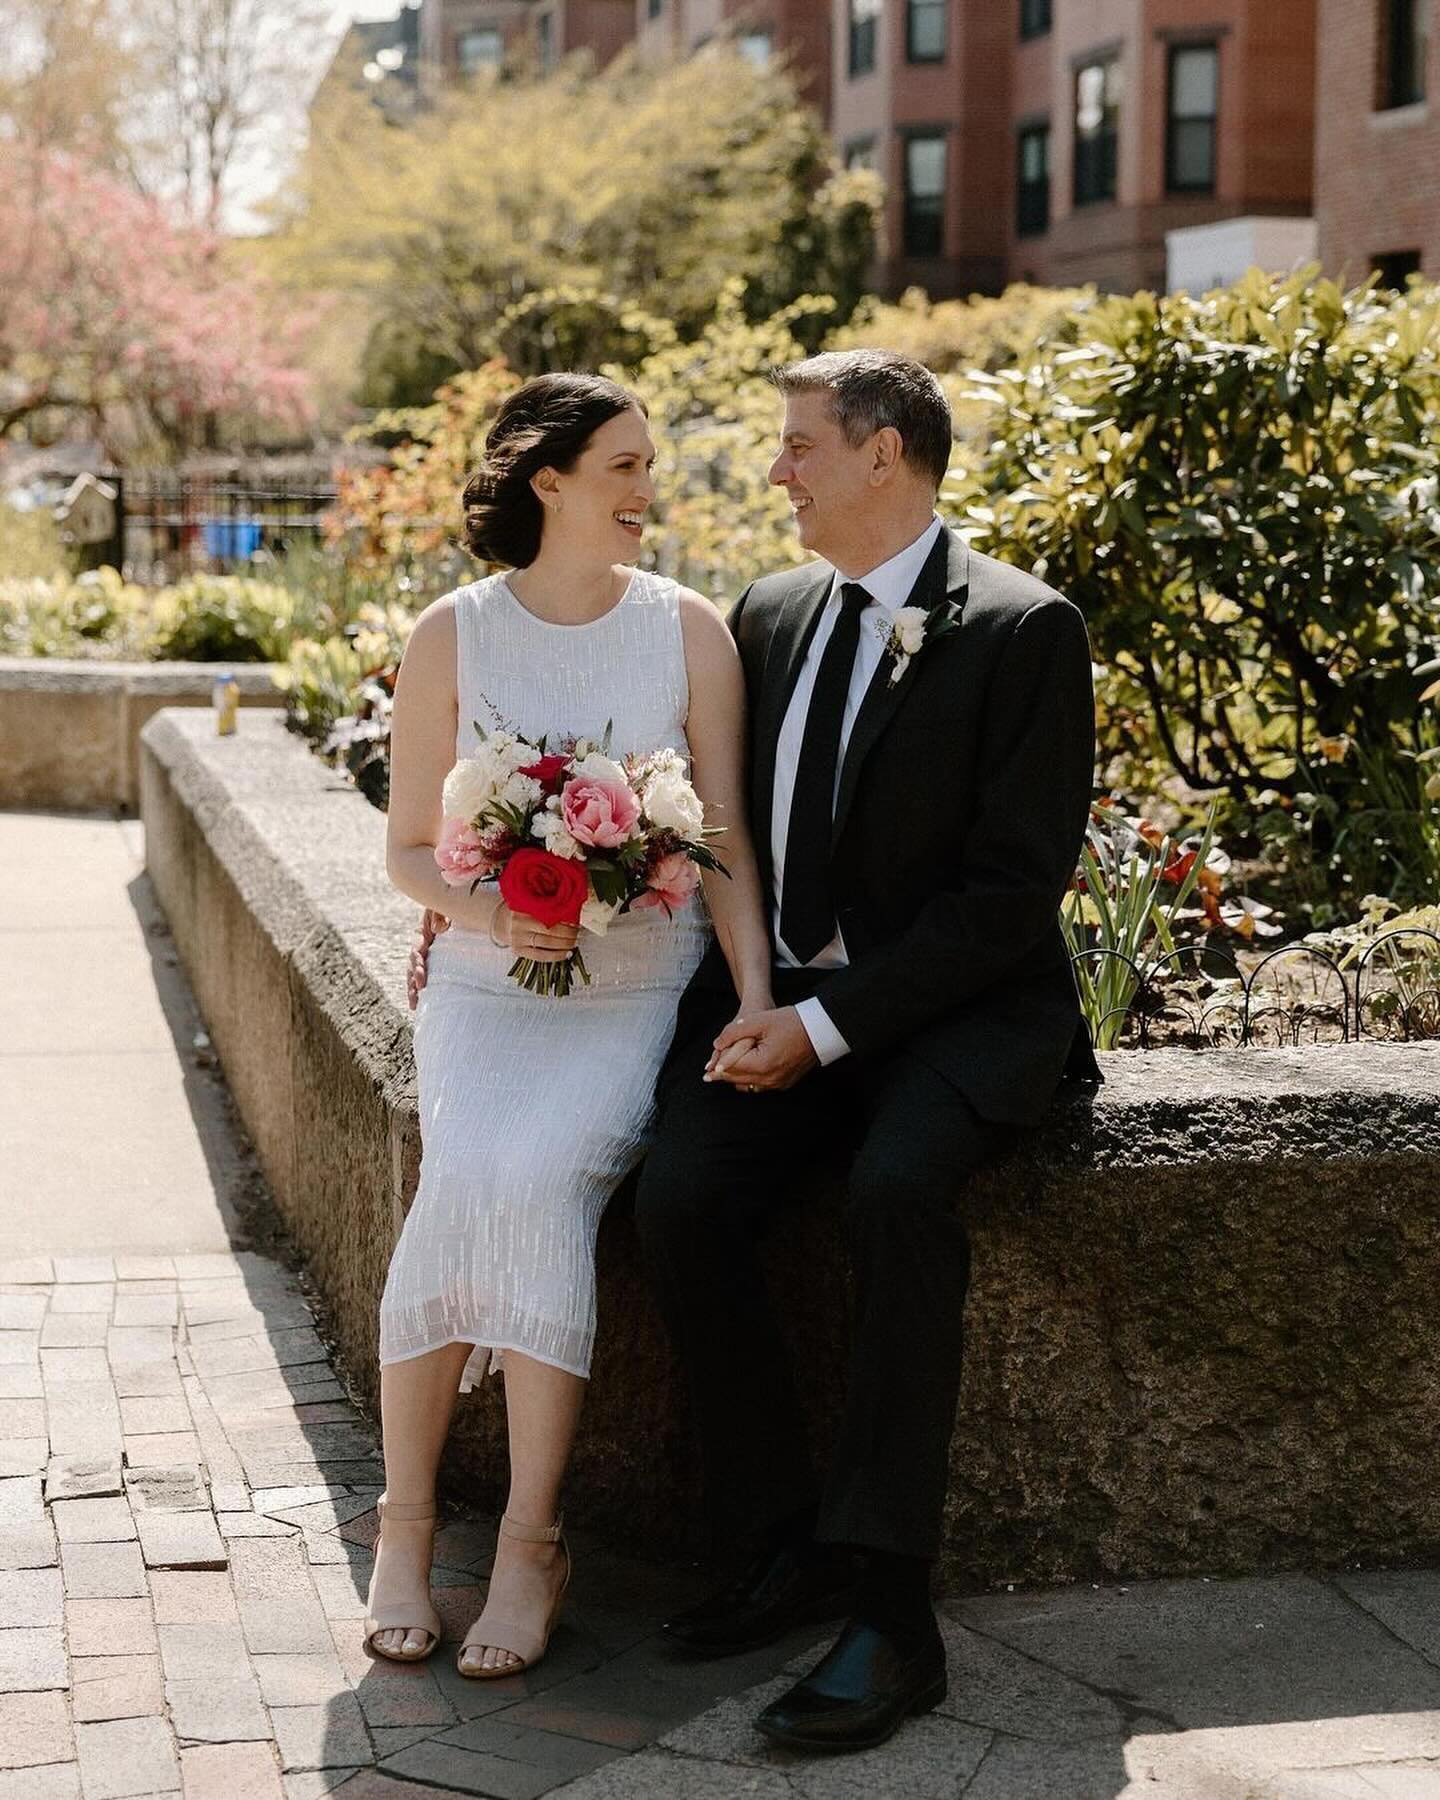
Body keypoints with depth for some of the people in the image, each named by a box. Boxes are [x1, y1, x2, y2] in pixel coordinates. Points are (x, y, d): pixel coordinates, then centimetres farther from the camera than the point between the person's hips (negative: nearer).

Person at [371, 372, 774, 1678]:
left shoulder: (689, 631, 3)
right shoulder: (452, 637, 4)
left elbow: (726, 840, 3)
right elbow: (408, 849, 9)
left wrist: (760, 1004, -10)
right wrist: (483, 906, -13)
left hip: (642, 991, -1)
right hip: (489, 986, 1)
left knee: (540, 1175, -30)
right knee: (468, 1172, -29)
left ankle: (531, 1542, -21)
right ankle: (406, 1521, -13)